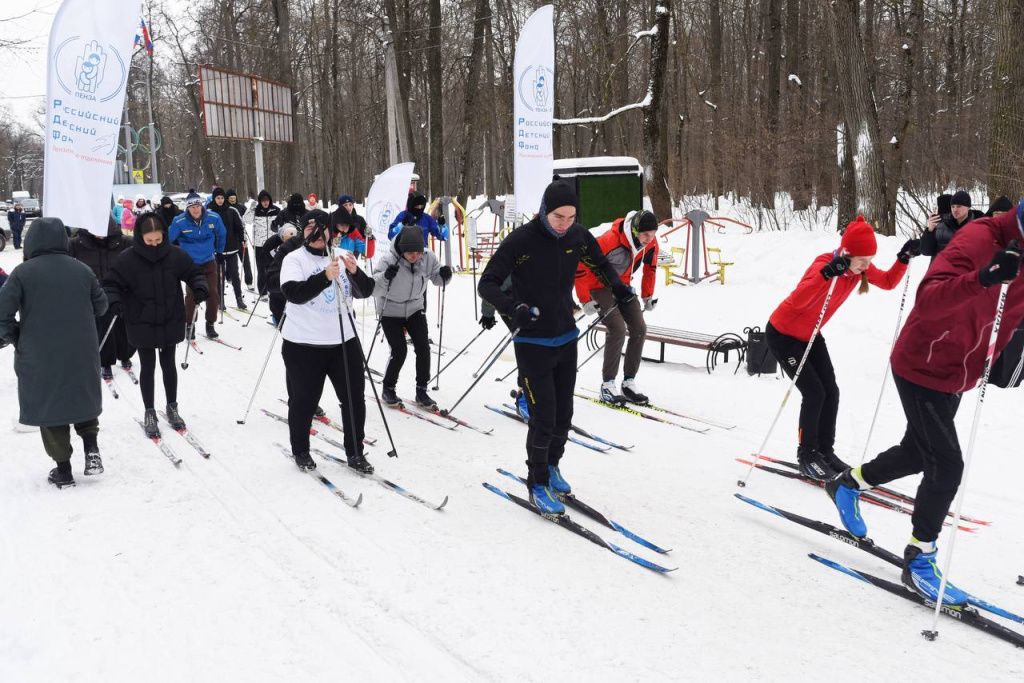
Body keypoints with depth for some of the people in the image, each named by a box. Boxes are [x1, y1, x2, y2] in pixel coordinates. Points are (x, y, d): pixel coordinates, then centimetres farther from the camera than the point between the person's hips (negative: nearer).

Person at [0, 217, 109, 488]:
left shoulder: (23, 272, -10)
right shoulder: (82, 270, -1)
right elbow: (100, 306, 9)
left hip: (39, 356, -2)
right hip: (82, 354, 3)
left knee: (49, 405, 10)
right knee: (83, 398, 24)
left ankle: (63, 469, 13)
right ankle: (91, 447, 8)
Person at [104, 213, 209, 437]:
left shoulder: (175, 254, -7)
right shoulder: (128, 258, -12)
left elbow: (194, 273, 4)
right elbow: (111, 283, -6)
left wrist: (200, 288, -16)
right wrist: (115, 301, -24)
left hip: (170, 322, 2)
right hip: (142, 324, -2)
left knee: (168, 364, 15)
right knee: (148, 367, 8)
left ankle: (172, 407, 31)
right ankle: (149, 412, 22)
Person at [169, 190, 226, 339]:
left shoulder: (213, 218, -10)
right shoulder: (179, 222, -17)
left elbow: (222, 235, 9)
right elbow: (169, 239, -3)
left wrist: (219, 252, 18)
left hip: (209, 262, 2)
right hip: (190, 264, -2)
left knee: (212, 293, -1)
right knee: (192, 294, -6)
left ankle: (210, 324, 14)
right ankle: (189, 325, 10)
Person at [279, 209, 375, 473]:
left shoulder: (341, 257, 7)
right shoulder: (294, 259, -6)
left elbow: (365, 291, 3)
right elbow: (294, 293, -22)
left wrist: (355, 272, -17)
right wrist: (325, 277, -33)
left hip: (344, 340, 4)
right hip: (303, 344, -4)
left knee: (355, 400, 8)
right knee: (303, 401, 9)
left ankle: (355, 453, 22)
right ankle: (300, 452, 28)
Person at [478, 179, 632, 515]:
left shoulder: (578, 236, -3)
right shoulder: (520, 240, -18)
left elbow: (600, 264, 19)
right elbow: (487, 284, -18)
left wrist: (617, 286, 7)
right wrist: (512, 307, -34)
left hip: (566, 339, 5)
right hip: (532, 344, -5)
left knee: (564, 415, 14)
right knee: (544, 417, -6)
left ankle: (551, 466, 38)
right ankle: (538, 484, 13)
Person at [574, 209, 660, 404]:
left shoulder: (651, 242, -13)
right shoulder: (610, 241, -34)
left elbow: (650, 268, 9)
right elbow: (580, 265, -27)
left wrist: (648, 296, 13)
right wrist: (585, 300, -23)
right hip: (600, 285, -7)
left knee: (639, 328, -5)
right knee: (618, 328, -22)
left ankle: (629, 382, 5)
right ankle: (607, 385, -12)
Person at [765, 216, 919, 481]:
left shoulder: (860, 267, -10)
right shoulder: (825, 264, -33)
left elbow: (888, 282, 6)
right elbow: (797, 301, -48)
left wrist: (904, 258, -11)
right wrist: (827, 273, -60)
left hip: (811, 335, 8)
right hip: (783, 334, -8)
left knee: (831, 391, 1)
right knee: (814, 392, -11)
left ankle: (825, 451, 17)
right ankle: (806, 454, 6)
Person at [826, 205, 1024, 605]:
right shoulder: (979, 239, -24)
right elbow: (928, 299, -37)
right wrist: (983, 278, -52)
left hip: (957, 375, 9)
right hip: (923, 369, -9)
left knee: (917, 453, 21)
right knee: (946, 464, -9)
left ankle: (848, 484, 44)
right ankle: (919, 560, 5)